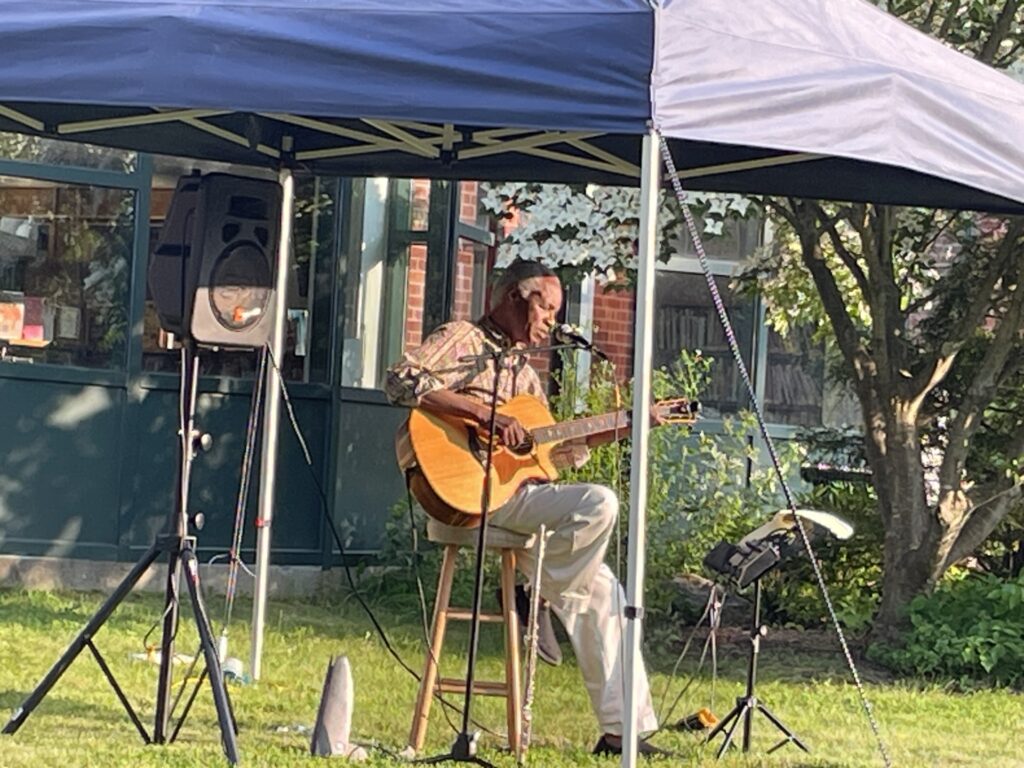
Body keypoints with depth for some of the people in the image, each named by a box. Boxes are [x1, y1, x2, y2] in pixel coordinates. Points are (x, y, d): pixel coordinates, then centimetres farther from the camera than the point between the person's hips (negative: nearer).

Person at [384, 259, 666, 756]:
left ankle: (621, 728, 6)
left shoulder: (523, 372, 26)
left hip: (513, 500, 9)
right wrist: (482, 412, -22)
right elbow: (402, 381, -18)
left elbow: (555, 454, 25)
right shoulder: (463, 341, 1)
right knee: (599, 504, -25)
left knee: (600, 588, 2)